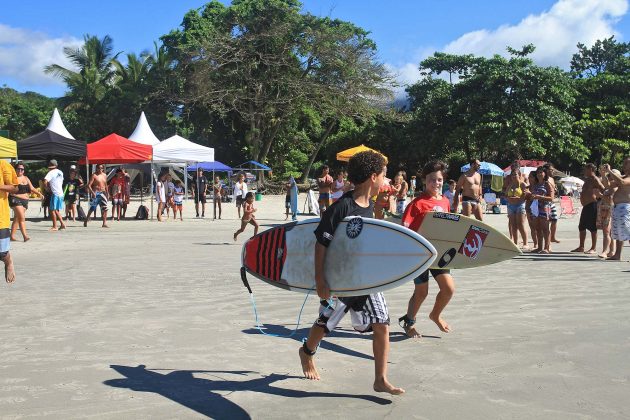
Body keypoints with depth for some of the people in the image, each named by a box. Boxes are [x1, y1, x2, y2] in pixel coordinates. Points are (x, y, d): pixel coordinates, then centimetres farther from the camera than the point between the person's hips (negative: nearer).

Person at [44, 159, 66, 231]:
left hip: (55, 193, -7)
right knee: (56, 210, 16)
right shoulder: (60, 172, 13)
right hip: (61, 193, 7)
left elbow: (45, 181, -21)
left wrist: (47, 187, -3)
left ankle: (54, 227, -1)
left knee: (53, 210, -1)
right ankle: (62, 224, 12)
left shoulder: (51, 172, -8)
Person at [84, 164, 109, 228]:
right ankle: (86, 221, 17)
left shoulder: (104, 175, 12)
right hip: (95, 193, -5)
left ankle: (104, 223, -1)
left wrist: (107, 194, 17)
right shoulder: (94, 175, -7)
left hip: (102, 193, 5)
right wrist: (92, 192, -23)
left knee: (105, 209, -3)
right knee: (92, 208, 1)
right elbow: (89, 185, -12)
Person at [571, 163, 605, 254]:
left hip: (592, 205, -10)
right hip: (585, 206, 10)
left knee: (592, 228, -6)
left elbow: (604, 190, -19)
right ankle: (581, 247, 19)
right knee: (581, 227, 12)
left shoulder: (595, 180, -11)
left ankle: (593, 248, -1)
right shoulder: (587, 180, 17)